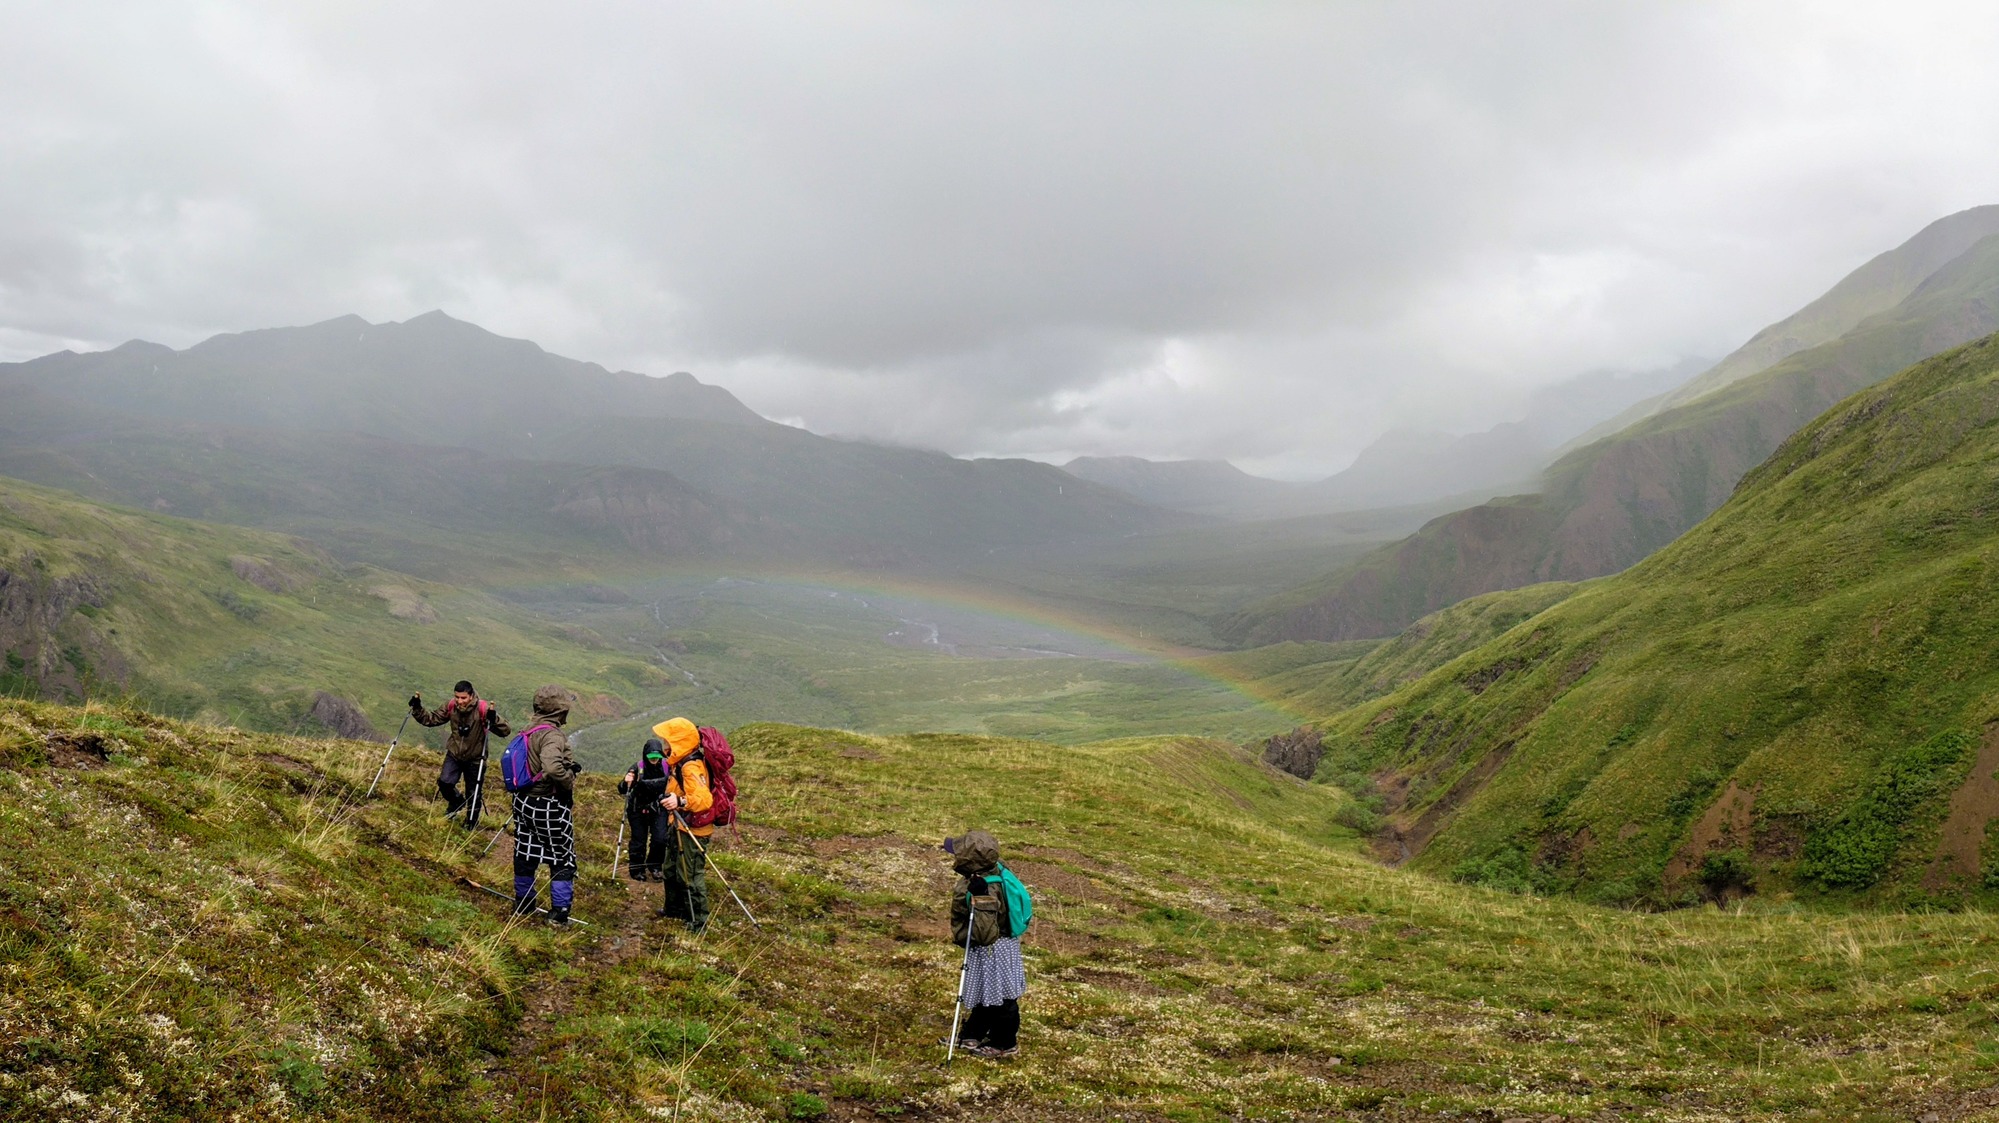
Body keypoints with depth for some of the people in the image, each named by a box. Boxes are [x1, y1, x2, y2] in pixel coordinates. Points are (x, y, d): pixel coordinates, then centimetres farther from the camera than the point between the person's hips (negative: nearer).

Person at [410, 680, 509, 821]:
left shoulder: (482, 708, -24)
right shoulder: (451, 706, -11)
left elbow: (505, 731, -29)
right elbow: (432, 719, 3)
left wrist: (493, 719, -48)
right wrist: (417, 709, -13)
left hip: (475, 758, -3)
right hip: (454, 754, 3)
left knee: (473, 793, 8)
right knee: (444, 782, -13)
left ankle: (471, 823, 34)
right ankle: (456, 802, 22)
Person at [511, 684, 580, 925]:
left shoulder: (531, 729, 4)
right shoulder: (552, 734, -23)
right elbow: (552, 767, -40)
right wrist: (570, 780, -21)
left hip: (524, 802, 8)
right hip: (550, 806, -8)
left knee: (525, 853, 20)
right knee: (562, 859, 7)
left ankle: (522, 904, 34)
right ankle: (559, 912, 11)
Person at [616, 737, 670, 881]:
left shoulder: (666, 767, -10)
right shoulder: (637, 768, -16)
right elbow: (622, 791, -15)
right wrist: (626, 783, -35)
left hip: (658, 808, 2)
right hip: (638, 809, -2)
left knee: (660, 839, -6)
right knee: (639, 841, 3)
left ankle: (654, 867, 16)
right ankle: (637, 870, 22)